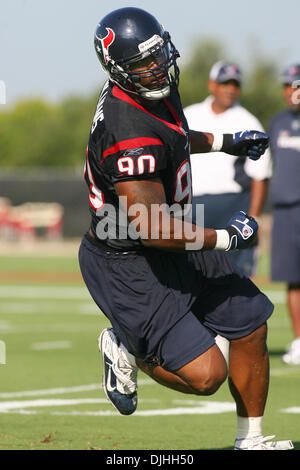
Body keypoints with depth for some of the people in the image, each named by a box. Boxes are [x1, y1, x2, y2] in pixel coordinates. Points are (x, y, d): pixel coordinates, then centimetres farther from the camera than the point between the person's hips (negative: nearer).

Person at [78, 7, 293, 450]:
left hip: (172, 247, 10)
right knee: (206, 375, -11)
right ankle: (125, 348, 17)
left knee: (251, 324, 13)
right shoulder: (128, 135, -32)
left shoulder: (158, 89, -1)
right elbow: (154, 229, -30)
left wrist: (224, 141, 23)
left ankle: (251, 440, 27)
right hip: (129, 265, -10)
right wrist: (226, 238, -20)